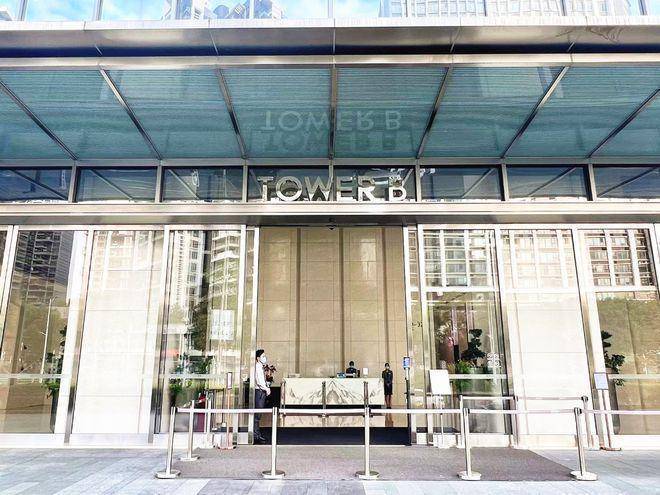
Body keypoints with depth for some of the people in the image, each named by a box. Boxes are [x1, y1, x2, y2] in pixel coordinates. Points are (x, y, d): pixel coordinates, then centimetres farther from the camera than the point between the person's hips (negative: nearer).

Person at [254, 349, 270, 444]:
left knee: (258, 415, 13)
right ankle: (256, 436, -3)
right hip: (259, 391, -10)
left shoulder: (261, 367, 17)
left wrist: (267, 387, 8)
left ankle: (258, 435, 19)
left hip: (262, 391, 10)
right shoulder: (257, 366, -13)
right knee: (257, 415, -6)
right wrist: (266, 389, -8)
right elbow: (259, 381, -18)